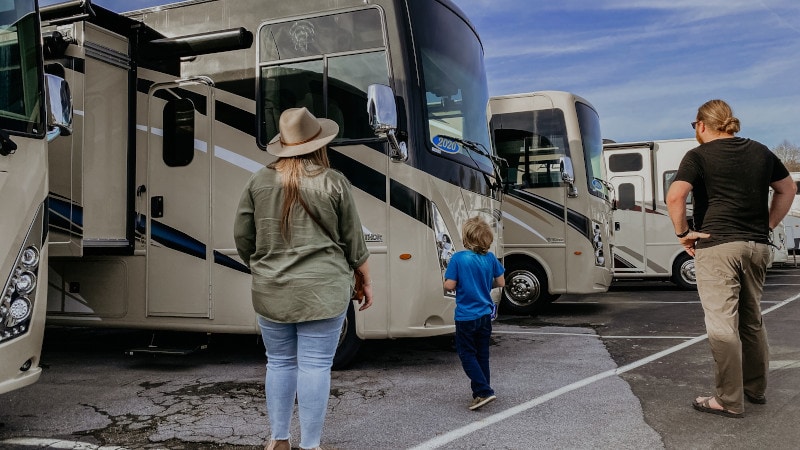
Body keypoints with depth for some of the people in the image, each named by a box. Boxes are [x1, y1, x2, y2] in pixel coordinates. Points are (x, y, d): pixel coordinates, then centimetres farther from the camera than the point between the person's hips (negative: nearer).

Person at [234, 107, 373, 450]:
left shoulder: (260, 180, 2)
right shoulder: (333, 182, -4)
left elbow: (242, 237, 6)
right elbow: (353, 241, 2)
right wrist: (366, 281, 14)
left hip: (271, 292, 3)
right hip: (322, 291, -3)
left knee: (279, 363, 15)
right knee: (316, 366, 3)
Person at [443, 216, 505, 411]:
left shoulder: (458, 258, -15)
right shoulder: (490, 258, -3)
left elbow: (449, 285, -16)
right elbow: (501, 282, 4)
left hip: (466, 317, -5)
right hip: (485, 315, 5)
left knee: (467, 354, 3)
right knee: (482, 354, 16)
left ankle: (483, 391, -8)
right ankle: (482, 388, 22)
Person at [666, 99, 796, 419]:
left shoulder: (699, 156, -5)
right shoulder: (760, 152, 13)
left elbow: (675, 196, -19)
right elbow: (787, 189, 23)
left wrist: (683, 233, -7)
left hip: (717, 246, -6)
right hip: (757, 246, 7)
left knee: (722, 324, -3)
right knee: (752, 320, 19)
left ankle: (729, 401, 1)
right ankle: (756, 388, 30)